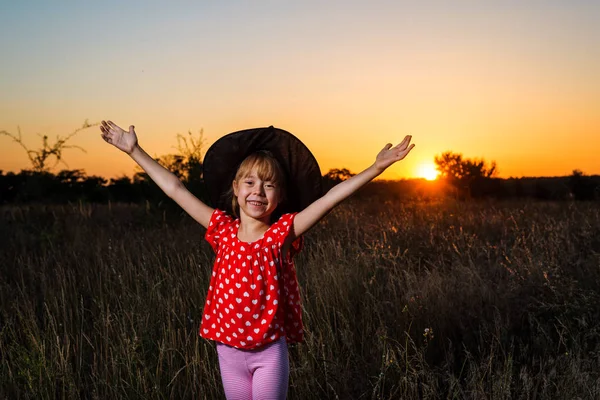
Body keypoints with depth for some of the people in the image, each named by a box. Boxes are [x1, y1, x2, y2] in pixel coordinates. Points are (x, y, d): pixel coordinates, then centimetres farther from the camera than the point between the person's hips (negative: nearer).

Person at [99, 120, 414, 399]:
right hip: (229, 350, 3)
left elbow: (330, 197, -20)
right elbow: (175, 189, -3)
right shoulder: (223, 230, -4)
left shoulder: (283, 233, -10)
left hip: (270, 351, -2)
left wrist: (377, 167, -27)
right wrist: (134, 150, -1)